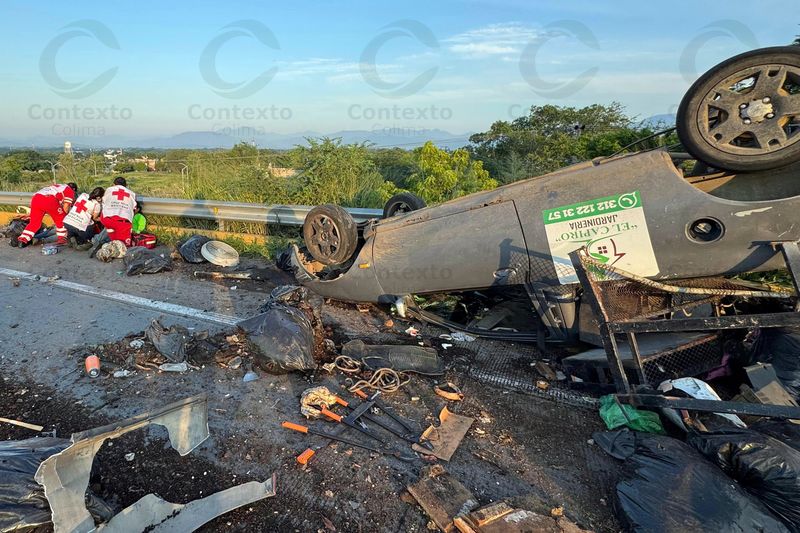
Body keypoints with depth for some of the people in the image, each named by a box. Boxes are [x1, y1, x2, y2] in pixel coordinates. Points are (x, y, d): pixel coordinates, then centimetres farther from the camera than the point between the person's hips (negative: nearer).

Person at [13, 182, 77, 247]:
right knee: (61, 220, 14)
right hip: (50, 201, -6)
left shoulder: (54, 186, 41)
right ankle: (62, 239, 16)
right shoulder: (70, 190, 21)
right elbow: (66, 206, 8)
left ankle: (22, 240, 9)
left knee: (34, 222, 16)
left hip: (35, 199, 6)